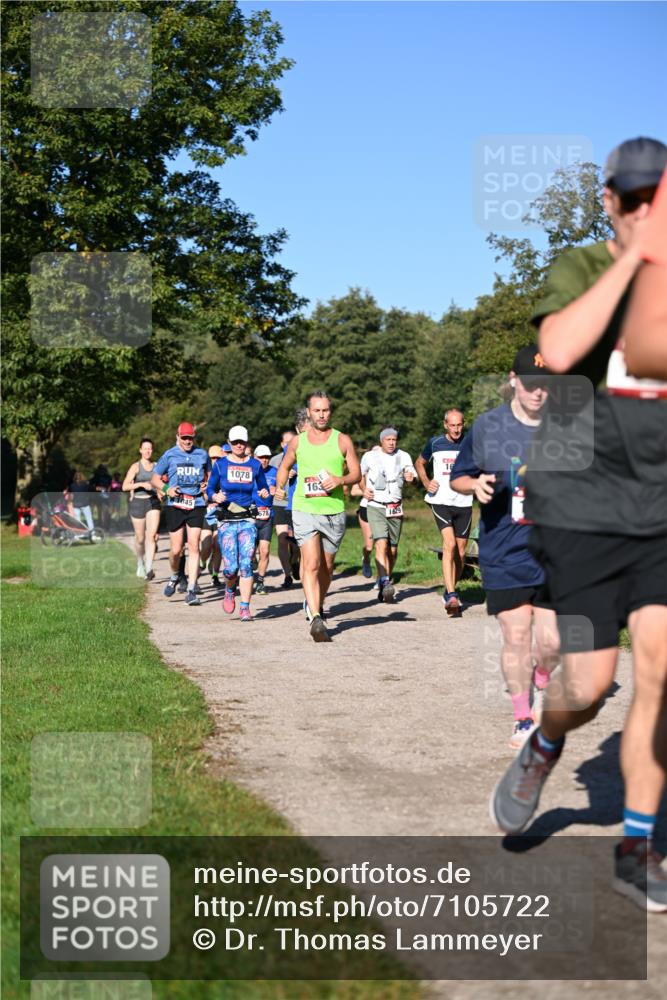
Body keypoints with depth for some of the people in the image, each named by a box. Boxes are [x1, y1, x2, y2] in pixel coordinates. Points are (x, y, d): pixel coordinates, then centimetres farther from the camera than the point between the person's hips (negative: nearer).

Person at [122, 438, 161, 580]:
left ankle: (149, 569, -22)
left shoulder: (156, 466, 7)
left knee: (151, 535, -16)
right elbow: (124, 487, -14)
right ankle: (140, 564, 35)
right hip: (138, 502, -2)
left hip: (153, 502, 2)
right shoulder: (136, 467, -4)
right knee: (140, 538, 8)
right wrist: (141, 484, -24)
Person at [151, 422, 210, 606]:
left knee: (193, 546, -8)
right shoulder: (169, 455, 4)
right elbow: (155, 478, 9)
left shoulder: (202, 455, 9)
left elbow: (209, 475, 25)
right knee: (176, 549, 0)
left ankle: (191, 591, -6)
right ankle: (175, 576, 32)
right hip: (175, 506, 0)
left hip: (197, 505, 1)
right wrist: (166, 489, -9)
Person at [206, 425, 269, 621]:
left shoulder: (255, 465, 7)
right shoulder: (220, 464, 3)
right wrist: (215, 496, -15)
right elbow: (210, 489, 7)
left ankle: (245, 608, -3)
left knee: (246, 564, -10)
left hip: (248, 521, 1)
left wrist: (265, 493, -7)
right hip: (227, 521, -1)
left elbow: (264, 487, 16)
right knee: (230, 568, -7)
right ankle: (229, 591, 27)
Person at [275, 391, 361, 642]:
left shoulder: (342, 441, 4)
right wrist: (279, 487, 6)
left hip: (335, 511, 1)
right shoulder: (297, 442, 6)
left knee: (326, 567, 13)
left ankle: (315, 605, 37)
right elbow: (284, 466, 22)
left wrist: (340, 480, -14)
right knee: (311, 564, -15)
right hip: (305, 510, -1)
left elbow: (356, 473, 5)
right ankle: (315, 620, -19)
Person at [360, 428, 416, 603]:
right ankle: (385, 584, -31)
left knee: (393, 549, 5)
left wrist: (410, 477, -19)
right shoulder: (369, 457, 3)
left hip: (395, 508, 3)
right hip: (376, 507, -3)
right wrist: (364, 489, 2)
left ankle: (385, 583, 20)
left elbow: (412, 475, 4)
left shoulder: (403, 457, 8)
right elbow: (361, 474, 18)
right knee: (381, 544, -20)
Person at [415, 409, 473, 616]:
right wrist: (426, 482, 2)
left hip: (464, 503, 3)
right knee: (449, 545, -20)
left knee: (460, 552, 7)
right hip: (441, 501, -2)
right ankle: (452, 597, -24)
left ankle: (450, 592, 27)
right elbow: (419, 463, 19)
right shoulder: (435, 443, 3)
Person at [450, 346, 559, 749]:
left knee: (551, 641, -2)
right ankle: (523, 719, 19)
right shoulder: (487, 426, 1)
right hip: (503, 554, 0)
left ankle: (541, 682, 33)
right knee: (516, 637, 2)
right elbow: (458, 477, 9)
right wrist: (476, 483, -12)